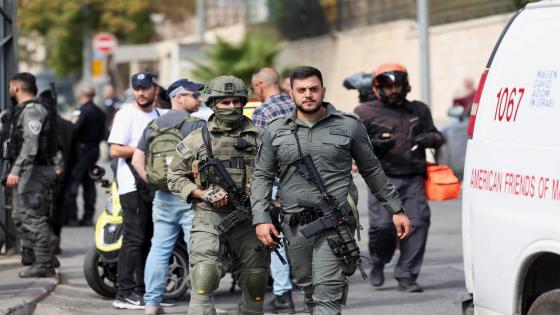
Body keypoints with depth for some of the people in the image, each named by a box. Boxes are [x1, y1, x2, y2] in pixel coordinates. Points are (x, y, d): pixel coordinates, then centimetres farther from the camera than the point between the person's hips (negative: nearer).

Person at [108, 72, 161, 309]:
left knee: (148, 239, 11)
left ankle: (142, 290, 18)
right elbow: (115, 150, -13)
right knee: (134, 239, -11)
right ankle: (125, 294, -11)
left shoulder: (158, 115, 17)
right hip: (133, 185, -8)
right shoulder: (126, 114, -6)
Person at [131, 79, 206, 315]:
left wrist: (151, 182, 10)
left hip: (162, 198, 6)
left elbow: (137, 160, 8)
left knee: (159, 250, 10)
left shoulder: (153, 127, 12)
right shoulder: (196, 125, -8)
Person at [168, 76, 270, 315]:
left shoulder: (258, 138, 8)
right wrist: (203, 194, -7)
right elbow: (175, 178, 7)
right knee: (203, 280, -17)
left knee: (254, 287, 8)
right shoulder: (197, 140, 5)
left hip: (249, 220, 2)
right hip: (210, 220, -2)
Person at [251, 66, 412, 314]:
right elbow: (262, 176, 11)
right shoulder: (276, 131, 9)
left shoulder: (349, 126, 4)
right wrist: (260, 219, -1)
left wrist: (396, 210, 13)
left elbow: (372, 171, 12)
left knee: (327, 293, -14)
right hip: (295, 226, 3)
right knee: (309, 290, 11)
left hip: (335, 223, -3)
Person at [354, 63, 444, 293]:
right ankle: (378, 263, 17)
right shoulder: (367, 113, 6)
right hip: (383, 179, -3)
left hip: (413, 180, 3)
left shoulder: (419, 110, 17)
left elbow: (436, 135, 27)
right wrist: (373, 145, -13)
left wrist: (430, 138, 2)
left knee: (417, 222, -10)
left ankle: (406, 276, -2)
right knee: (382, 224, -14)